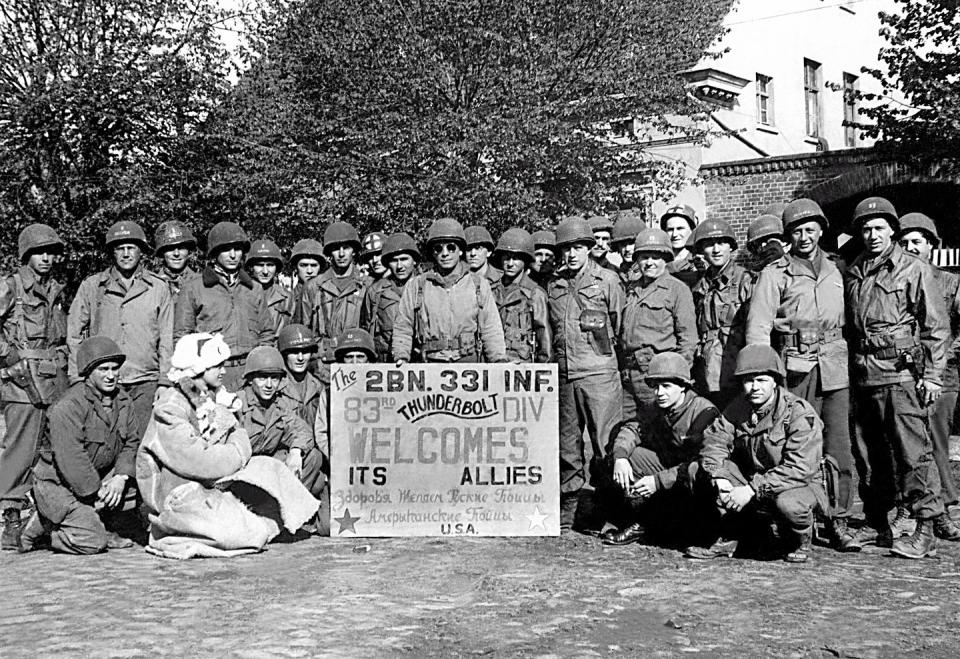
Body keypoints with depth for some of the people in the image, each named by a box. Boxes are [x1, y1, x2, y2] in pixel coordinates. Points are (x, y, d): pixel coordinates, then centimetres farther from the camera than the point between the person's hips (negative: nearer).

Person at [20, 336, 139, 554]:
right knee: (92, 542, -20)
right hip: (58, 482, -8)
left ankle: (106, 529, 1)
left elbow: (132, 442, 2)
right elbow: (70, 459, -26)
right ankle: (41, 526, 8)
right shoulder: (67, 407, -22)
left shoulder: (123, 400, 2)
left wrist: (120, 477, -16)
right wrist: (96, 493, -23)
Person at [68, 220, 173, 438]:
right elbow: (74, 334, 12)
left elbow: (166, 341, 9)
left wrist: (164, 384, 3)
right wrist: (77, 379, 6)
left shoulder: (159, 288, 7)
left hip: (146, 382, 0)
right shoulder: (91, 287, 8)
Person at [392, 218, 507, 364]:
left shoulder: (479, 284, 13)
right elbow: (402, 329, 15)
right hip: (430, 366, 0)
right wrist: (401, 357, 1)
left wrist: (500, 361, 0)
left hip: (470, 361, 0)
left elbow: (491, 331, 11)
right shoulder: (415, 285, 12)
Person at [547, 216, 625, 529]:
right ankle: (566, 512, 18)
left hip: (599, 372, -5)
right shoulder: (554, 286, 14)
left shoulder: (607, 280, 1)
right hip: (564, 374, 5)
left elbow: (621, 326, 4)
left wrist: (607, 351, 4)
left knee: (606, 442, -6)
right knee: (567, 446, 10)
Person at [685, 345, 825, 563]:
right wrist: (720, 478, -24)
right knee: (705, 471, -14)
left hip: (799, 485, -5)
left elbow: (799, 469, -28)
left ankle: (798, 545, -2)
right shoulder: (738, 407, 0)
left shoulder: (800, 414, -20)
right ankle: (727, 538, -3)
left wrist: (753, 489, -32)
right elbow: (714, 439, -4)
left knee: (788, 504, -40)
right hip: (750, 478, 5)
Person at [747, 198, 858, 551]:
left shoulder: (835, 270, 15)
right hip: (795, 369, -3)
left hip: (835, 367, 3)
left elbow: (846, 320, 21)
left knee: (838, 446, 0)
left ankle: (840, 523, 6)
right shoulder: (775, 274, 2)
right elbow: (757, 327, -4)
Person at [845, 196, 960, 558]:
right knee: (871, 453, 8)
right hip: (863, 375, 5)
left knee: (913, 451, -8)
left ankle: (926, 530, -5)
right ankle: (879, 525, 17)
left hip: (902, 374, -5)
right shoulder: (853, 274, 15)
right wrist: (849, 370, 10)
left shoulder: (915, 270, 1)